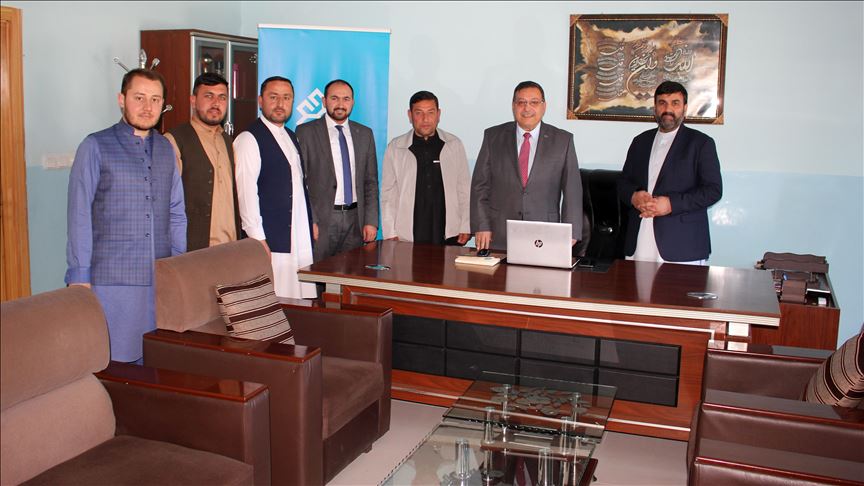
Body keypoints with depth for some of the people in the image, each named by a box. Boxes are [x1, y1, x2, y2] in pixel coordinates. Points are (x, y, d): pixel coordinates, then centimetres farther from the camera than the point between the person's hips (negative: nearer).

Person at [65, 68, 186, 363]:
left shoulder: (165, 149, 12)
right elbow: (79, 215, -5)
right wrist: (79, 276, -9)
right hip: (112, 280, -4)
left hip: (162, 280, 4)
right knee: (113, 362, 1)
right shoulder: (95, 147, -2)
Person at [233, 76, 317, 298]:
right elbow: (246, 191, -13)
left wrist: (311, 222, 14)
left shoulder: (291, 137, 18)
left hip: (301, 238, 8)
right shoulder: (249, 139, -7)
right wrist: (257, 239, -17)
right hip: (270, 241, -7)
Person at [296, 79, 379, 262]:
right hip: (320, 219, -3)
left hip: (355, 219, 3)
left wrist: (371, 221, 3)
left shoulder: (365, 134, 12)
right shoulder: (305, 132, 0)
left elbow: (371, 182, 12)